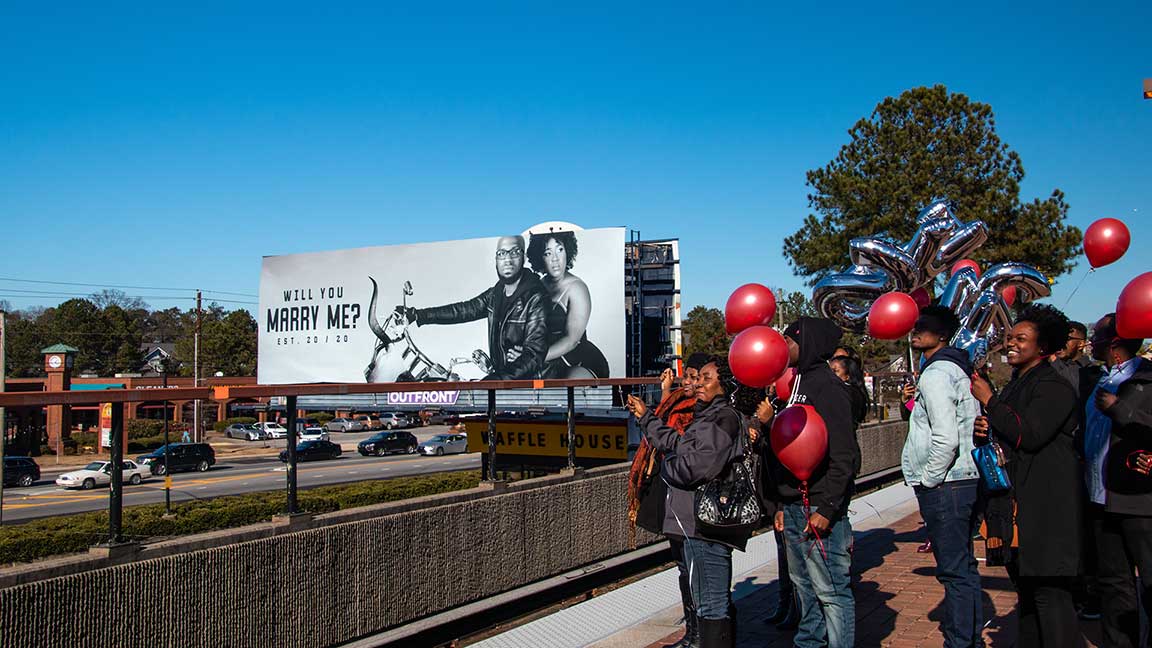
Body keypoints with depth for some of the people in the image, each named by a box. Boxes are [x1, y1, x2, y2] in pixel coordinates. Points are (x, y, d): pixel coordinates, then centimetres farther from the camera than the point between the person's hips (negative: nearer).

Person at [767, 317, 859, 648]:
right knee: (804, 584, 17)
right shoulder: (795, 384, 16)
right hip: (793, 509, 9)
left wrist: (826, 508, -20)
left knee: (831, 590, -3)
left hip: (819, 509, -9)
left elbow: (845, 456, -18)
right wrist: (780, 503, 17)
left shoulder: (827, 386, -12)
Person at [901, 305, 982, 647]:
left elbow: (946, 438, -23)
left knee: (953, 570, -4)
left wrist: (928, 480, -14)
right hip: (966, 478, 10)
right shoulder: (959, 369, 15)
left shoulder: (935, 375, -15)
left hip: (944, 486, -10)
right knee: (963, 566, 17)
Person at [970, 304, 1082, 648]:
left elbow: (1030, 435, -22)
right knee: (1026, 586, 17)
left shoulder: (1054, 387, -11)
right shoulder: (1014, 386, 18)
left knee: (1049, 590, -11)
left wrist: (989, 400, -14)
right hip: (1019, 501, 10)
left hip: (1047, 502, -10)